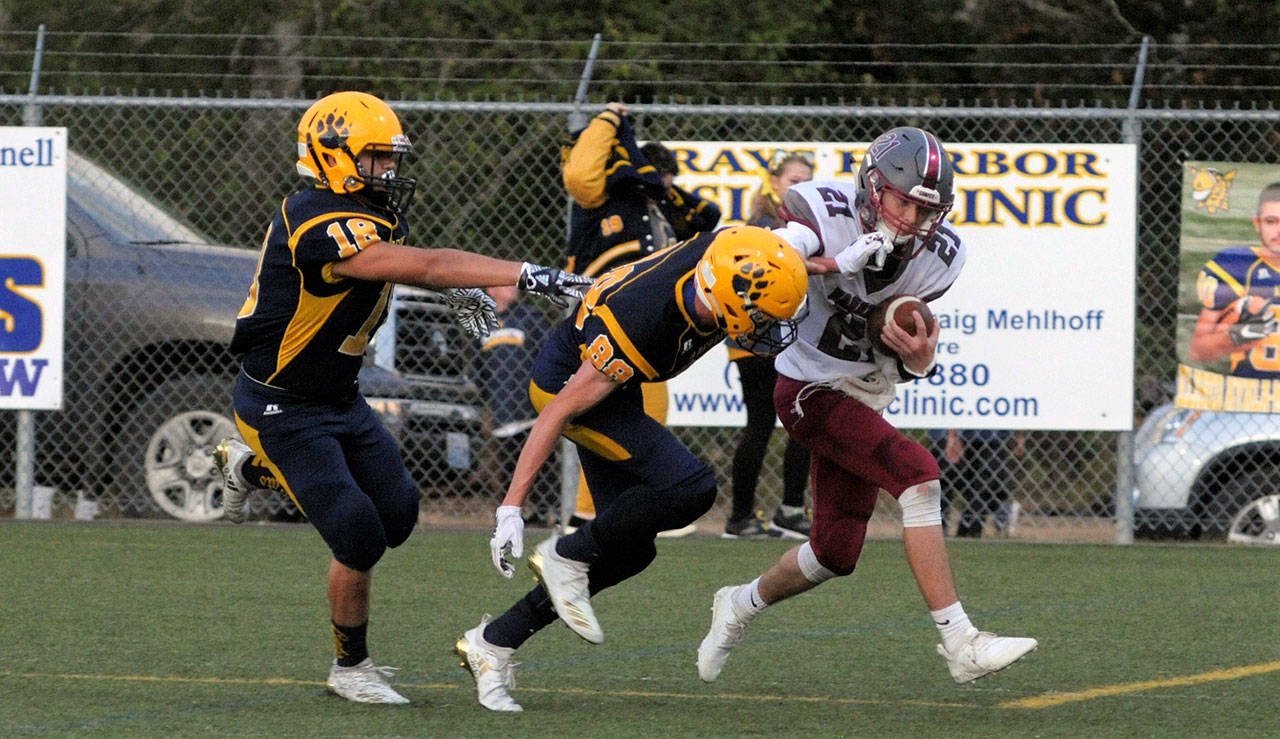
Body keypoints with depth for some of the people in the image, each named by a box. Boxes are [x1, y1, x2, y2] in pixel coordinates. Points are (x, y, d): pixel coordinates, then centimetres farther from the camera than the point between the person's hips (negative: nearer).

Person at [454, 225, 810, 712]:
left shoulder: (723, 248, -23)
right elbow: (561, 411, -30)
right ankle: (568, 557, -6)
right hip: (568, 383, -9)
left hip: (614, 385, 9)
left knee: (629, 550, 7)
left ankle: (492, 643, 16)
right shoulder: (638, 325, -38)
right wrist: (511, 507, -28)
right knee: (690, 487, -25)